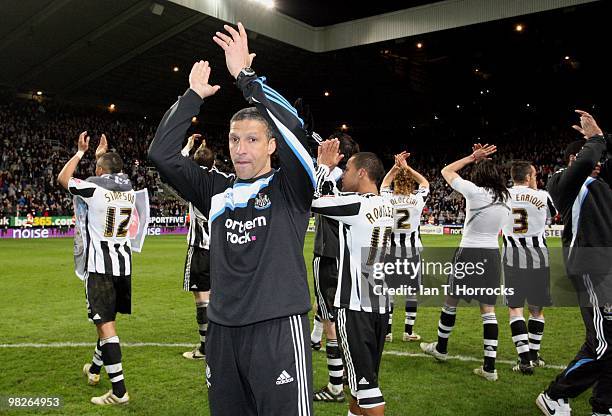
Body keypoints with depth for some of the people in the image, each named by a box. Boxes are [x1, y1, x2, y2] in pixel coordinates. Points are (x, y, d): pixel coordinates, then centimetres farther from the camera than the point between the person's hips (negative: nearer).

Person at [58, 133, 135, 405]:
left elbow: (62, 179, 10)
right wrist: (102, 154, 40)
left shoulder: (93, 186, -10)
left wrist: (81, 152, 18)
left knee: (105, 324, -5)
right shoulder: (129, 187, 6)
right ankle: (95, 368, 41)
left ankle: (119, 390, -5)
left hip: (100, 266, -6)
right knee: (107, 319, 21)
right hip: (124, 264, 7)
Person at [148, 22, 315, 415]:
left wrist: (244, 74, -14)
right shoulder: (216, 190, 9)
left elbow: (293, 129, -20)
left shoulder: (290, 188, -3)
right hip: (223, 330, 5)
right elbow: (162, 154, 6)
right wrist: (194, 94, 5)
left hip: (279, 327, -5)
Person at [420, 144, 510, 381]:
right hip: (493, 256, 5)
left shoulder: (475, 191, -13)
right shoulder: (505, 198, 3)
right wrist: (482, 160, 18)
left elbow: (446, 171, 0)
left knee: (450, 303, 13)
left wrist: (472, 157, 4)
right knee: (488, 310, 6)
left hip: (469, 254, -5)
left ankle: (441, 348, 31)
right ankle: (489, 367, 4)